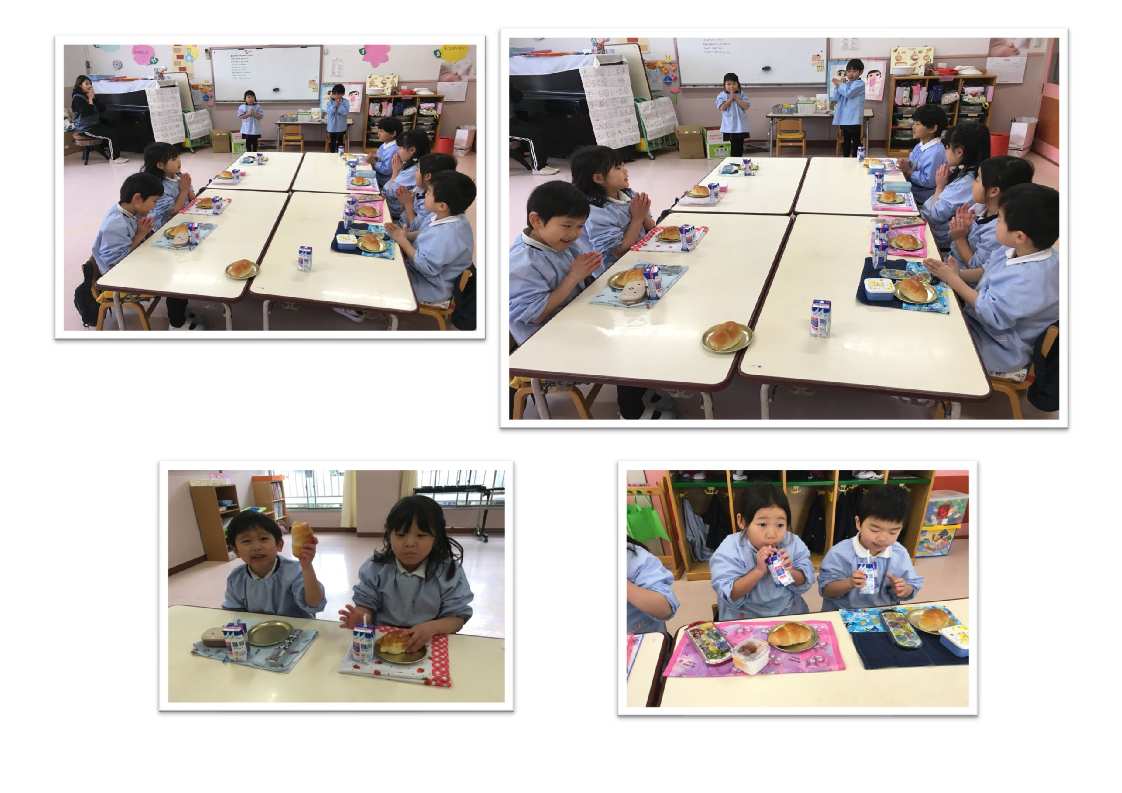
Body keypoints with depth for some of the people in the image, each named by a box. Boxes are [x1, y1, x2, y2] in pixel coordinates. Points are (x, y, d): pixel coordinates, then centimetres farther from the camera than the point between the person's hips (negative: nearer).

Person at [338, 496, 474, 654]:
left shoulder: (449, 571, -6)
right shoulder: (375, 567, -2)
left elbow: (457, 616, -4)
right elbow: (366, 604, 4)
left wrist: (432, 627, -23)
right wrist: (360, 618, -20)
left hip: (429, 643, 0)